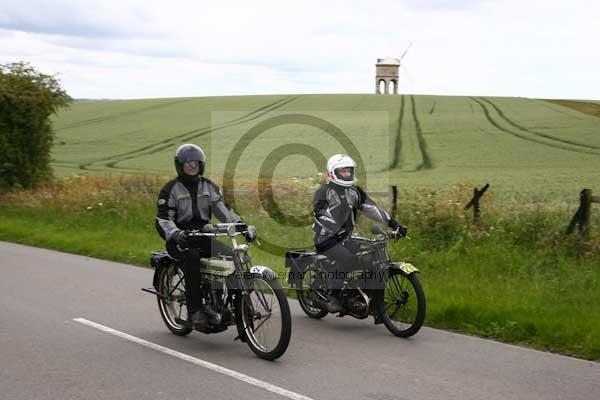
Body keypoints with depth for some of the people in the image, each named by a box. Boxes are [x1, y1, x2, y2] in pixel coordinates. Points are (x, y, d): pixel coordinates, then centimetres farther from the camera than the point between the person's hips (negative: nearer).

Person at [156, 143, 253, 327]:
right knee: (192, 257, -38)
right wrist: (175, 234, -29)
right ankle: (194, 310, -35)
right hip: (181, 239, -4)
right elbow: (163, 219, -9)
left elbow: (223, 209, 6)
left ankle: (212, 302, -13)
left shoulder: (209, 186, 14)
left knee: (231, 256, -22)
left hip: (204, 235, 4)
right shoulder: (170, 189, 0)